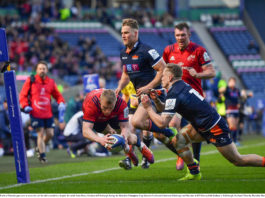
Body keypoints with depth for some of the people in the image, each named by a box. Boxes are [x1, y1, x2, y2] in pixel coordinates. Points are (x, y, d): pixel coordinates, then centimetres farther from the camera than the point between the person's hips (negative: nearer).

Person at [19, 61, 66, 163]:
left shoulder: (51, 82, 8)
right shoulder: (30, 81, 0)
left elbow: (57, 95, 17)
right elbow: (23, 95, 2)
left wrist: (61, 103, -3)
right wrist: (25, 106, -13)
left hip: (48, 113, 4)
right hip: (36, 113, -4)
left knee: (50, 134, 4)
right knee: (41, 134, -6)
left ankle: (39, 148, 30)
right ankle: (42, 155, 4)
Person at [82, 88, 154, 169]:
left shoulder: (121, 104, -40)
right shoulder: (90, 104, -46)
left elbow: (125, 127, -36)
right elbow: (86, 131, -53)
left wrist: (124, 136, -61)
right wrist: (100, 139, -71)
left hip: (114, 116, 0)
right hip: (97, 119, 0)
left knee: (129, 139, -6)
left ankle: (141, 145, 31)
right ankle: (128, 149, 20)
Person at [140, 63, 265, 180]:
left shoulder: (174, 94, -21)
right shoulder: (182, 86, 7)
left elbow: (162, 123, -24)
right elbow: (165, 109, 19)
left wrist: (148, 108, -14)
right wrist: (156, 100, 0)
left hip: (215, 129, -9)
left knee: (238, 160, -3)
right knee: (178, 140, 3)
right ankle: (194, 173, 9)